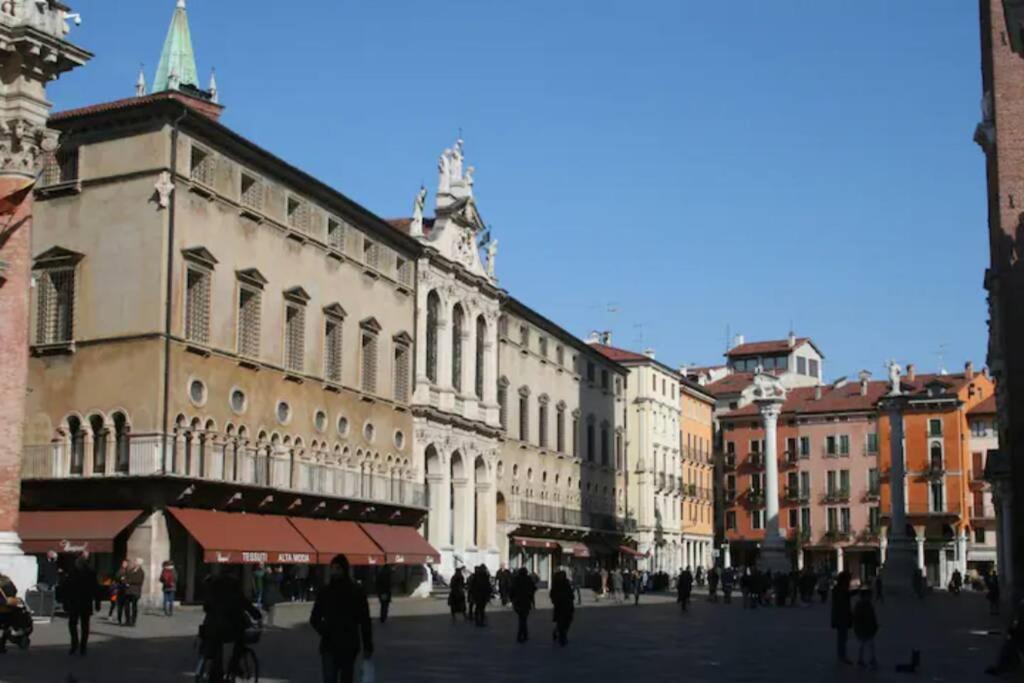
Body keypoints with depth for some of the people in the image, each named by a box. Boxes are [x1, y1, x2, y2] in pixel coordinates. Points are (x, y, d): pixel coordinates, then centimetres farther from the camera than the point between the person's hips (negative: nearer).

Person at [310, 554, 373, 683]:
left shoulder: (356, 592, -1)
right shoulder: (325, 592, 3)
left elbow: (365, 620, 0)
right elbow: (314, 618, 10)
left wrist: (368, 647, -4)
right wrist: (322, 628, -12)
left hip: (349, 645, 0)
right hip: (329, 645, 0)